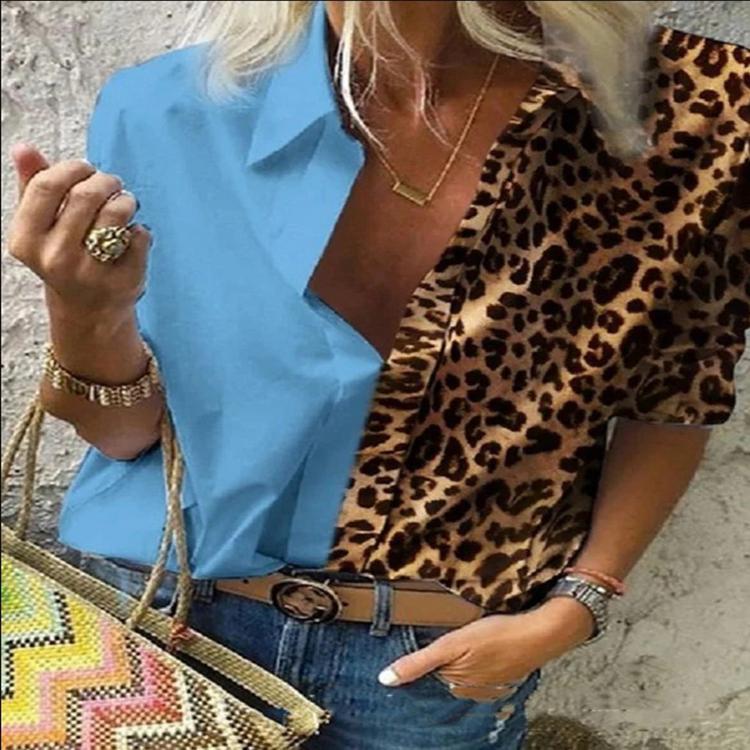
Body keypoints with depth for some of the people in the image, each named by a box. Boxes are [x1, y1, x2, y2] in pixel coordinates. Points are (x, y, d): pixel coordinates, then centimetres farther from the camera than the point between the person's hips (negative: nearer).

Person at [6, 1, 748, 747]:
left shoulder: (681, 111, -15)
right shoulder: (177, 112, -14)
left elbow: (676, 398, 1)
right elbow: (128, 432, -5)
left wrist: (575, 607, -8)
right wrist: (86, 315, -26)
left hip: (437, 668, 0)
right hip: (159, 622, 1)